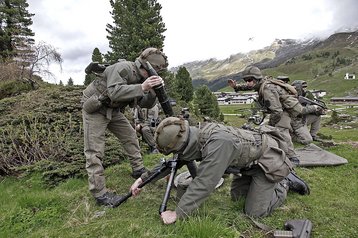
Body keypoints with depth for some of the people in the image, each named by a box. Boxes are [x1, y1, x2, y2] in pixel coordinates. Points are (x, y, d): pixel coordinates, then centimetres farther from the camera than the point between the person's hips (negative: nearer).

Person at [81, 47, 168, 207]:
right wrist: (141, 88, -44)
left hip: (113, 110, 8)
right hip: (95, 109, -8)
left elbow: (145, 104, -2)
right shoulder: (123, 68, -25)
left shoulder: (142, 78, 0)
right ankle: (100, 193, -5)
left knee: (130, 137, 10)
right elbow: (114, 92, -39)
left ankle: (138, 170, 26)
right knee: (95, 151, -9)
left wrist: (153, 91, -21)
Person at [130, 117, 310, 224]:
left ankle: (285, 183, 14)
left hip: (268, 160, -8)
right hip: (251, 159, 8)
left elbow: (203, 184, -37)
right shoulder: (196, 136, -11)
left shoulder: (218, 144, -39)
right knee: (236, 195, 17)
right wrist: (143, 178, -2)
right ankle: (285, 178, 27)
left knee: (254, 212, -7)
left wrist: (177, 213, -29)